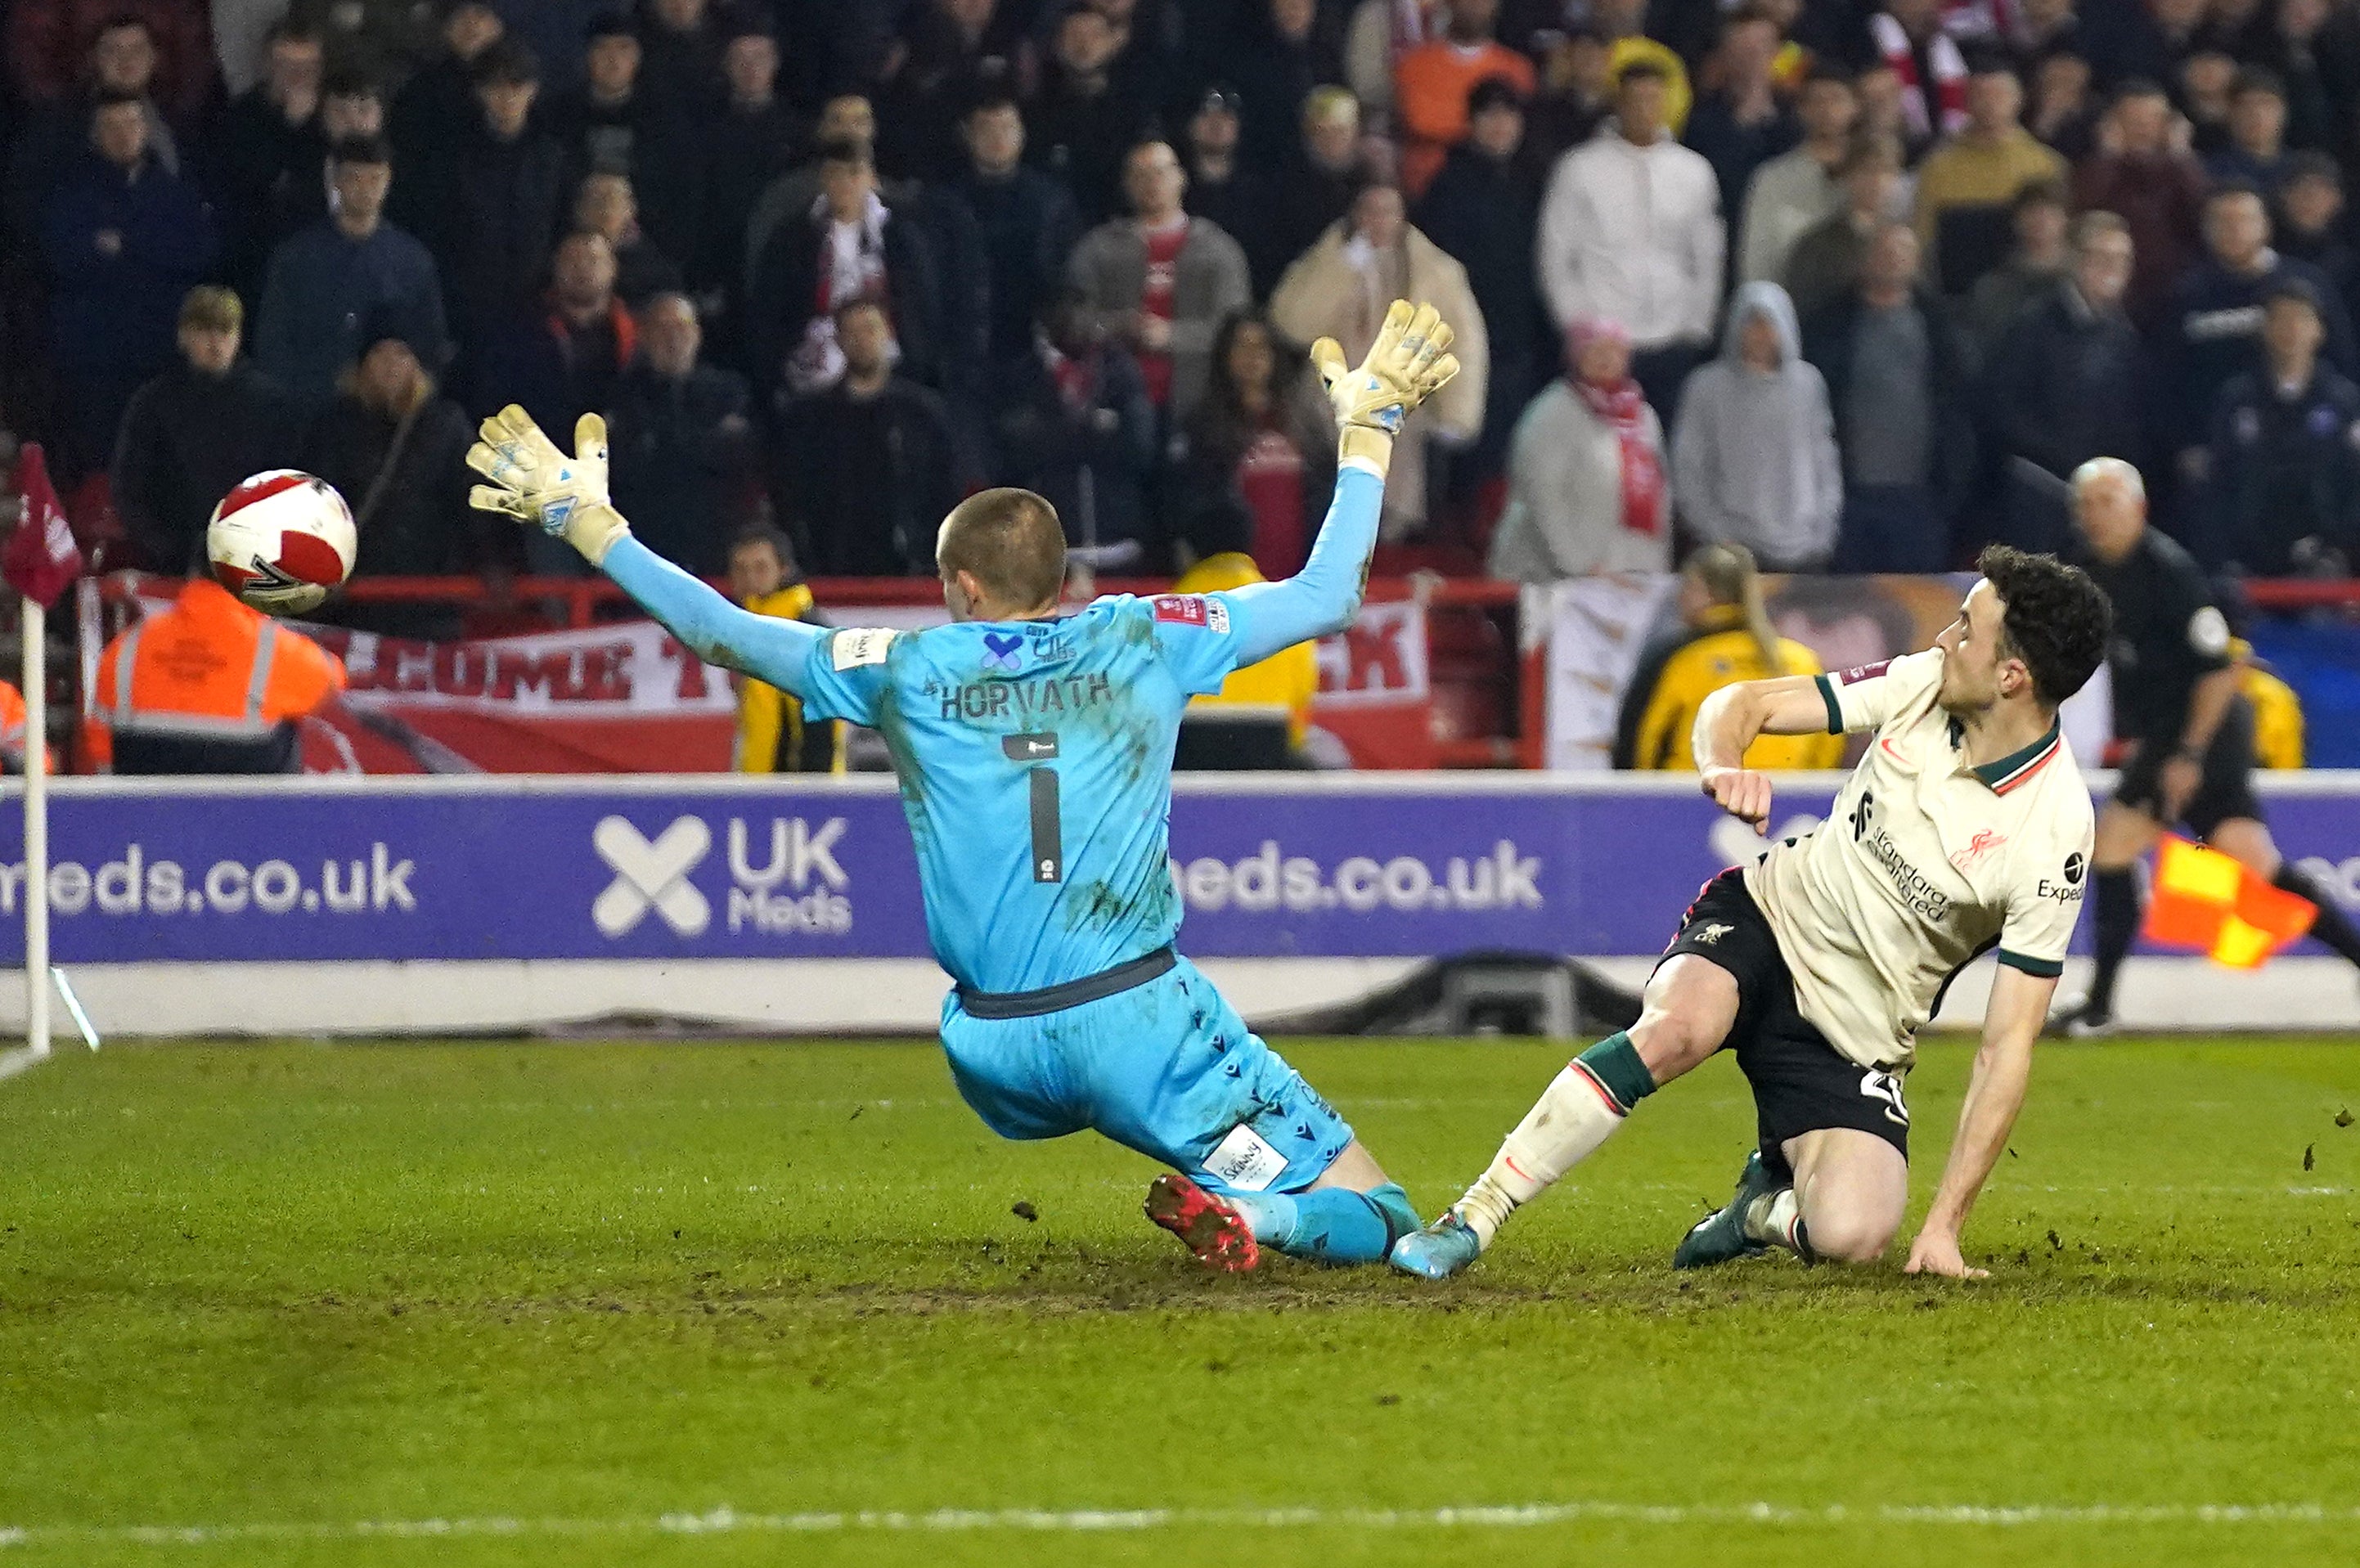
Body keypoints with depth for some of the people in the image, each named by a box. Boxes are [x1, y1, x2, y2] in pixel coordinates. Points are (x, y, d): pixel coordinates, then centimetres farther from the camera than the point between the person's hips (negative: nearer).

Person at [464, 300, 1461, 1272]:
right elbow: (1325, 595, 15)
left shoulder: (909, 673, 5)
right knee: (1369, 1223, -2)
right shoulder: (1142, 642, 4)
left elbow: (721, 631, 14)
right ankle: (1250, 1208, -31)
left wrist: (585, 521, 24)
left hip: (995, 1058, 2)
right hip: (1136, 1023, -2)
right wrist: (1367, 433, 26)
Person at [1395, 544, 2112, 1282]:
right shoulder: (1923, 684, -8)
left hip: (1854, 1040, -2)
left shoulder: (2053, 835, -20)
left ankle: (1769, 1206, 14)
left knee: (1851, 1238, -24)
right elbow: (1742, 703, 1)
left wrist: (1945, 1223, -21)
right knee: (1678, 1027, -33)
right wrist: (1724, 769, -24)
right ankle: (1470, 1220, -25)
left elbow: (2007, 1046, -18)